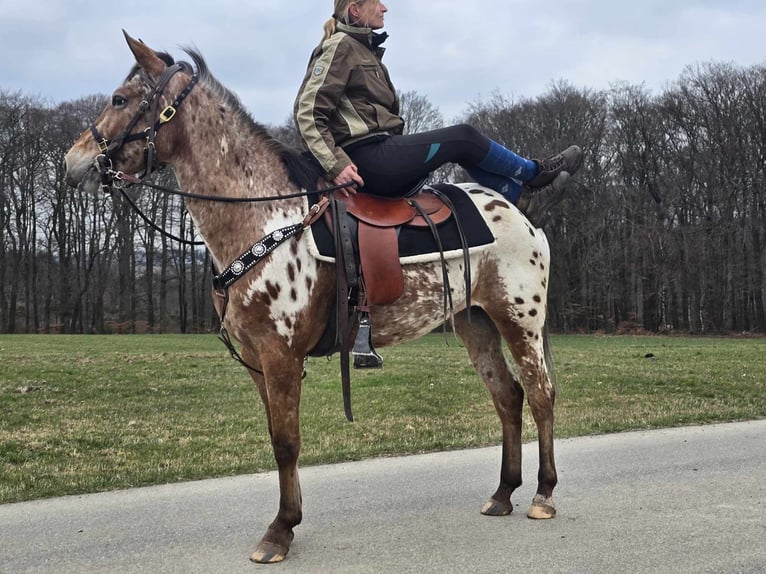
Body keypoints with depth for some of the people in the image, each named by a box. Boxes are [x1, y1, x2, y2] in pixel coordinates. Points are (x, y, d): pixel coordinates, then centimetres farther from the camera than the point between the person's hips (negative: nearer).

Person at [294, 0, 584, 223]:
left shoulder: (364, 48, 20)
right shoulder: (340, 46, -9)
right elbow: (307, 112, -17)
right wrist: (336, 165, -24)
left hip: (381, 153, 9)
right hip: (368, 159, -9)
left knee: (463, 149, 9)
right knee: (463, 137, -4)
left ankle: (523, 197, 14)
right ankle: (534, 172, 14)